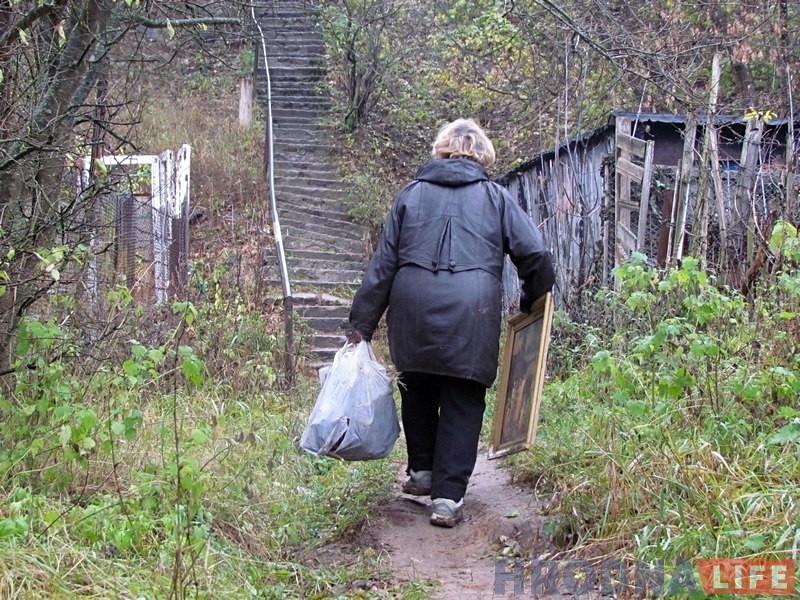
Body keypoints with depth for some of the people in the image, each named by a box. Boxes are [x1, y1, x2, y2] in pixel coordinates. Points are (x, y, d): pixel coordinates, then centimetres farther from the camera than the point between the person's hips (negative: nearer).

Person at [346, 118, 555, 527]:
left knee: (418, 390, 22)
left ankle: (422, 472, 34)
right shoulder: (494, 197, 9)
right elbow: (534, 253, 3)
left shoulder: (411, 194, 14)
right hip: (471, 313, -2)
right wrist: (532, 301, 22)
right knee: (463, 402, 5)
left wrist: (361, 323, 13)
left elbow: (383, 263, 11)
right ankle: (448, 497, 1)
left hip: (413, 309, 2)